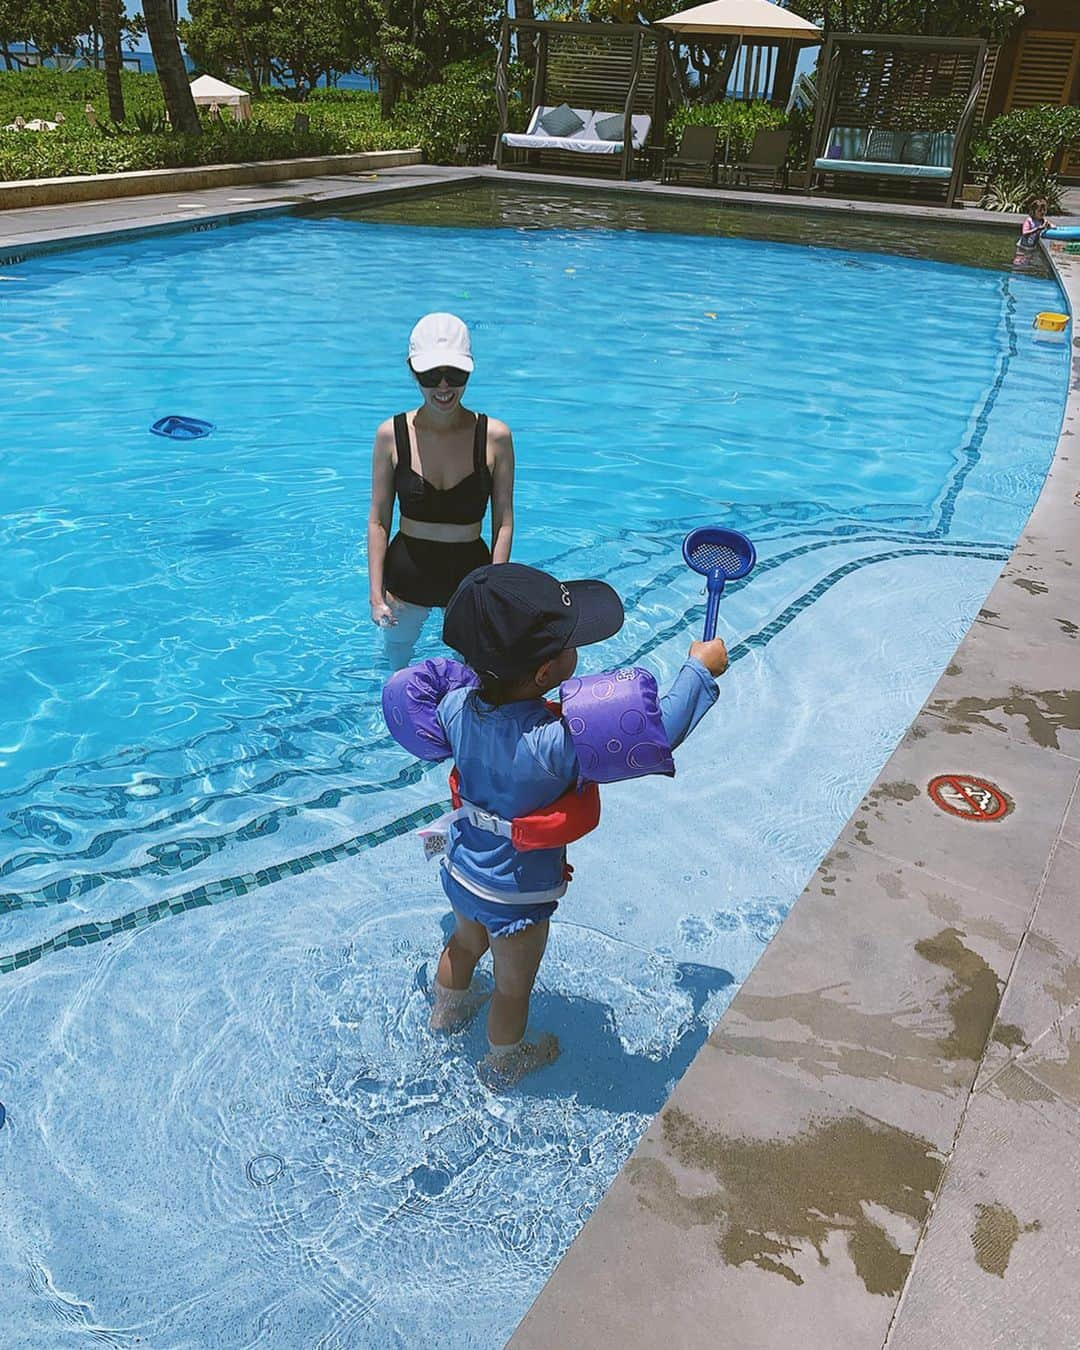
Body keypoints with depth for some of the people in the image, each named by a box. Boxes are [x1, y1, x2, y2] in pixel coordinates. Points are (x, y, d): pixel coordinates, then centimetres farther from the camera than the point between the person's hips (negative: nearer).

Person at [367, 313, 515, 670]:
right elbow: (378, 521, -5)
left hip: (471, 574, -1)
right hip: (406, 573, 1)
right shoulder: (392, 435, -11)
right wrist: (376, 594, -8)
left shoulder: (494, 437, -12)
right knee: (397, 664, 25)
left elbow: (503, 523, -7)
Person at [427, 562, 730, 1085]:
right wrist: (699, 670, -24)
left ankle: (446, 1010, 63)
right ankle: (505, 1061, 50)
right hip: (516, 896, -6)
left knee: (464, 944, 35)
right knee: (513, 985, 23)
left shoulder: (455, 705, -21)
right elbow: (657, 735, -36)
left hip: (460, 871, 6)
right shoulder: (556, 745, -41)